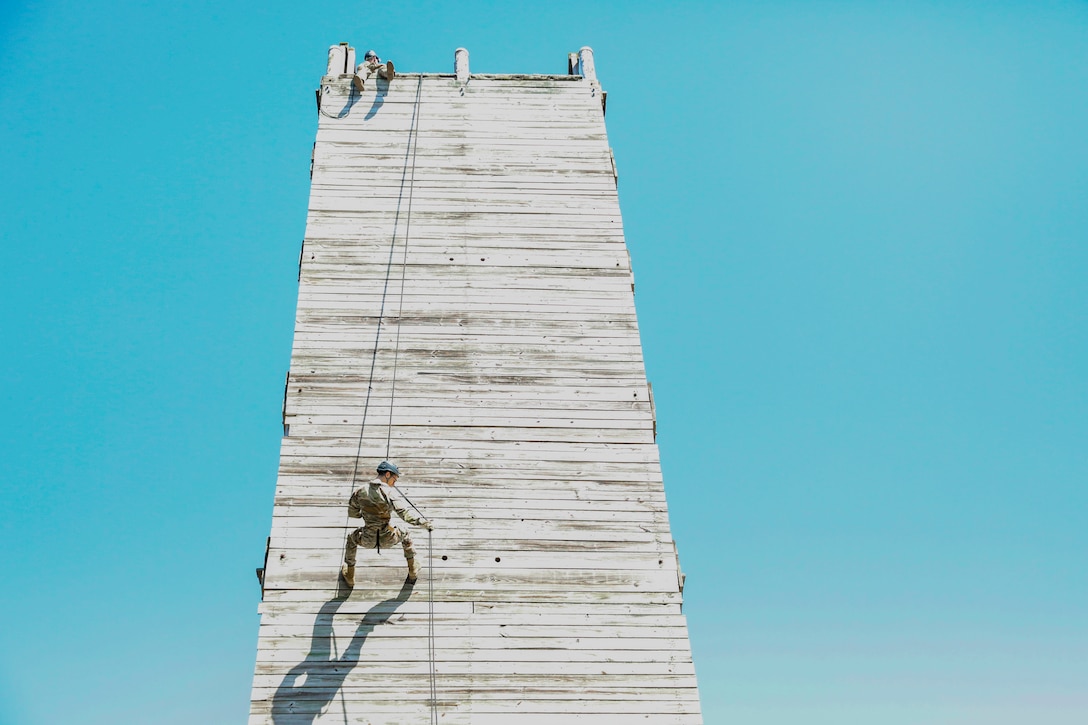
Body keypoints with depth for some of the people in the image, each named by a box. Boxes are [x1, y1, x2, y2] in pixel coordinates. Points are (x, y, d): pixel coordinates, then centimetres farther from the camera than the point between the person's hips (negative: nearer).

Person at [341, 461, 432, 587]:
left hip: (367, 541, 1)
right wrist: (424, 522, -15)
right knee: (404, 532, 32)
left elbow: (352, 513, 7)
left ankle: (349, 577, 43)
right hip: (388, 540, -1)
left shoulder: (360, 493, -7)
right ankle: (413, 572, 42)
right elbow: (405, 514, -20)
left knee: (352, 538, 35)